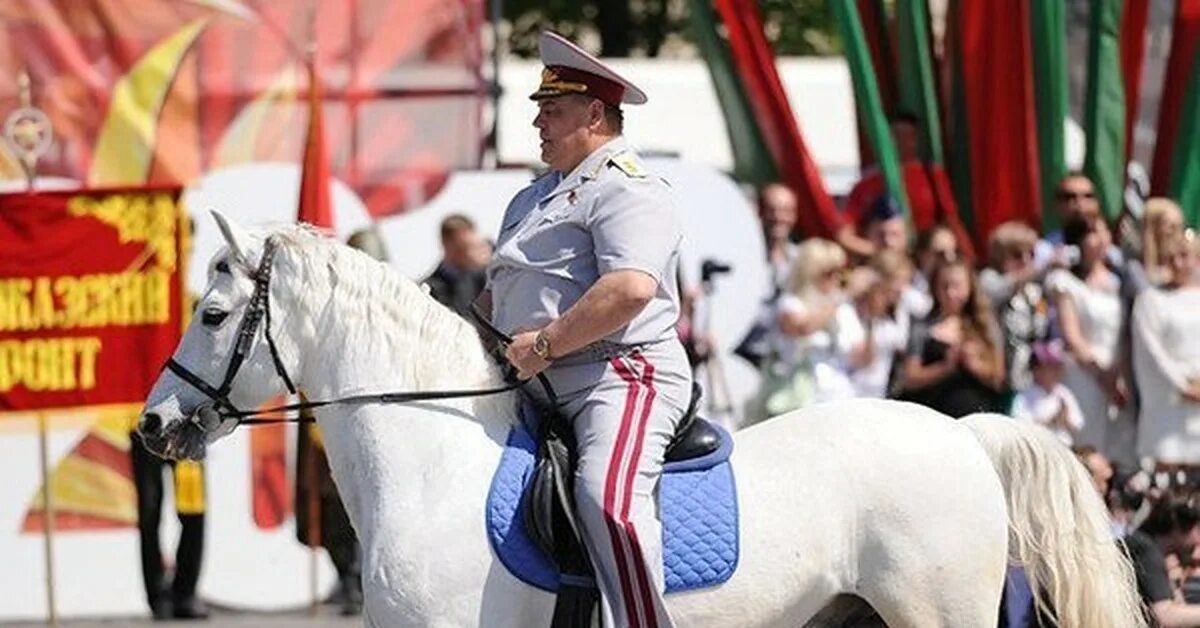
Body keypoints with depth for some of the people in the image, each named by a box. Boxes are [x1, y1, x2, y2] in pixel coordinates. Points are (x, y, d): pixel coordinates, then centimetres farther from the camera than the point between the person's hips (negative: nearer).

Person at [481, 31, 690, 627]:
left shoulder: (623, 188, -8)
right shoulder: (534, 198, 25)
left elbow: (631, 287, -24)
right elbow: (500, 291, 35)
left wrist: (544, 343, -21)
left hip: (621, 376, -11)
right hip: (540, 392, 11)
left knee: (606, 493, -35)